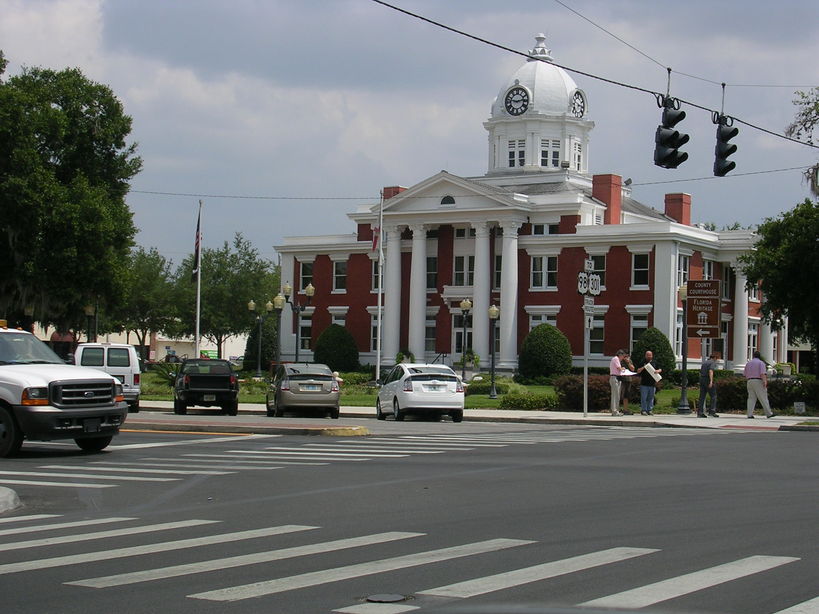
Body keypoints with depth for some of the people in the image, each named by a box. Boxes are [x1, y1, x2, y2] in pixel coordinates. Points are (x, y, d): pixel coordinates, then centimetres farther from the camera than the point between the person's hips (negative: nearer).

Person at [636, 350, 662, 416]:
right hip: (644, 384, -3)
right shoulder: (643, 362, 6)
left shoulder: (654, 363, 14)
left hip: (652, 384, 3)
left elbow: (660, 370, 17)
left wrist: (657, 371, -6)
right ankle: (643, 410, -1)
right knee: (644, 398, -4)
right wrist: (643, 367, -16)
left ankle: (649, 410, 10)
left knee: (651, 398, 5)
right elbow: (638, 371, 3)